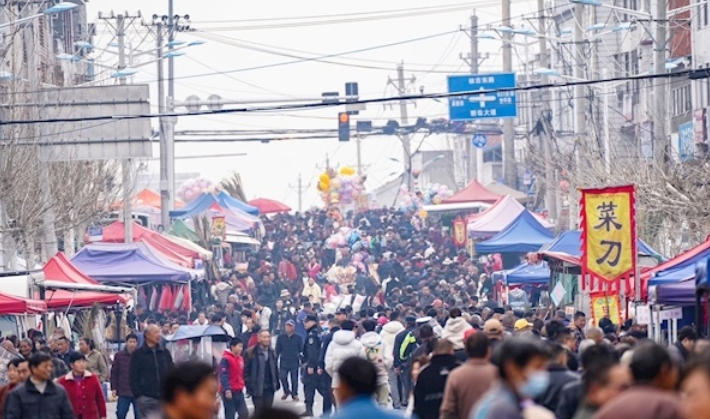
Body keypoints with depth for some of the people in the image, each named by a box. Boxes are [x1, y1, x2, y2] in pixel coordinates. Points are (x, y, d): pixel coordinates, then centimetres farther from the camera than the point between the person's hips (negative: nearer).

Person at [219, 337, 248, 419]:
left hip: (239, 392, 8)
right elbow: (223, 376, -17)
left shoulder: (240, 359, 13)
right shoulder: (226, 359, -12)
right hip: (229, 392, -8)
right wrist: (227, 389, -24)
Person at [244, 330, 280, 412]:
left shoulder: (272, 352, 11)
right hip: (257, 388, -5)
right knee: (259, 410, -1)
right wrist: (248, 384, -14)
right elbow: (246, 370, -10)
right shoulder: (251, 353, -9)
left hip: (269, 388, 5)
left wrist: (276, 383, 11)